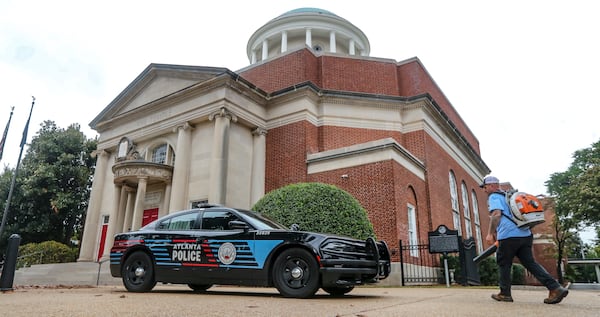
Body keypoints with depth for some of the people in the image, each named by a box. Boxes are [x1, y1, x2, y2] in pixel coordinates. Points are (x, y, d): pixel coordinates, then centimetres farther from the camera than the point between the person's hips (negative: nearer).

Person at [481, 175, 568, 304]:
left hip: (509, 236, -8)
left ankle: (505, 294, 11)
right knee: (530, 262, 6)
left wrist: (490, 233, -19)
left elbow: (496, 214, -18)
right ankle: (556, 288, -6)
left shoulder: (494, 197, -2)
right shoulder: (507, 196, 26)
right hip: (525, 234, 8)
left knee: (504, 264, 5)